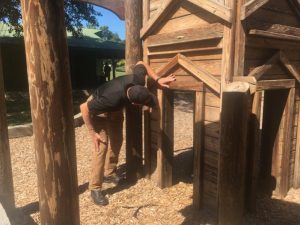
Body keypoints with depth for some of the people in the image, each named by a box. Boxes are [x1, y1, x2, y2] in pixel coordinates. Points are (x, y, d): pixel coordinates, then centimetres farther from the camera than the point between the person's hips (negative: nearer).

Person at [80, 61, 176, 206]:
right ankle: (95, 188, -3)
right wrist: (93, 133, -27)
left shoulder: (137, 82, -31)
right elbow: (84, 108, -32)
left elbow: (141, 64, -8)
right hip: (98, 110, -7)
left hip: (115, 110, 7)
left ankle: (109, 172, 33)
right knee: (102, 146, -14)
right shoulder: (112, 100, -46)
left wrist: (157, 79, -16)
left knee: (117, 141, 12)